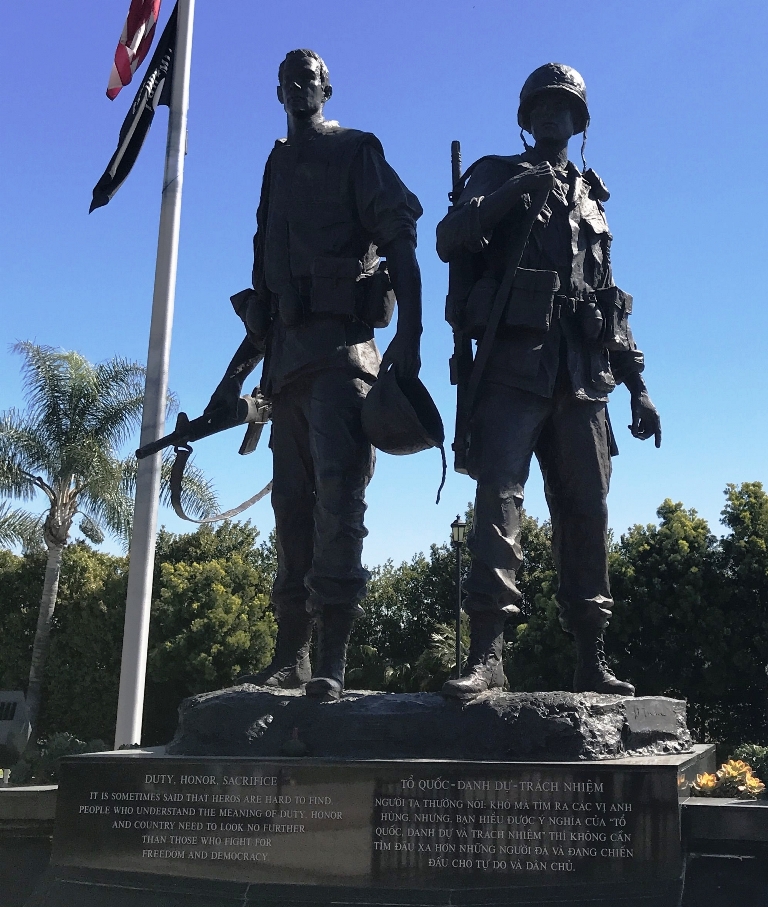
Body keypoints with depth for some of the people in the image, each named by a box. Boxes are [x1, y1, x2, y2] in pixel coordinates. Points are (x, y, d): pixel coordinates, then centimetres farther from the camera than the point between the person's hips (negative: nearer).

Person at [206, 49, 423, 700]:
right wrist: (236, 375, 21)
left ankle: (333, 661, -19)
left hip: (341, 343, -7)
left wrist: (409, 334, -18)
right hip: (287, 354, 7)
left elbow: (398, 239, -4)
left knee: (337, 491, -16)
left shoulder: (354, 151, 8)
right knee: (292, 502, 4)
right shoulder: (278, 168, 26)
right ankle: (290, 657, 7)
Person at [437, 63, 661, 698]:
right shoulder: (497, 175, 15)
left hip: (582, 377, 4)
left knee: (587, 511, 0)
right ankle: (487, 652, -19)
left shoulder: (591, 199, 26)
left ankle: (592, 659, 5)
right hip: (513, 362, -4)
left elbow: (611, 303, 23)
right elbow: (449, 241, -4)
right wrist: (509, 192, -17)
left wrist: (638, 385, 16)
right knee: (499, 495, -16)